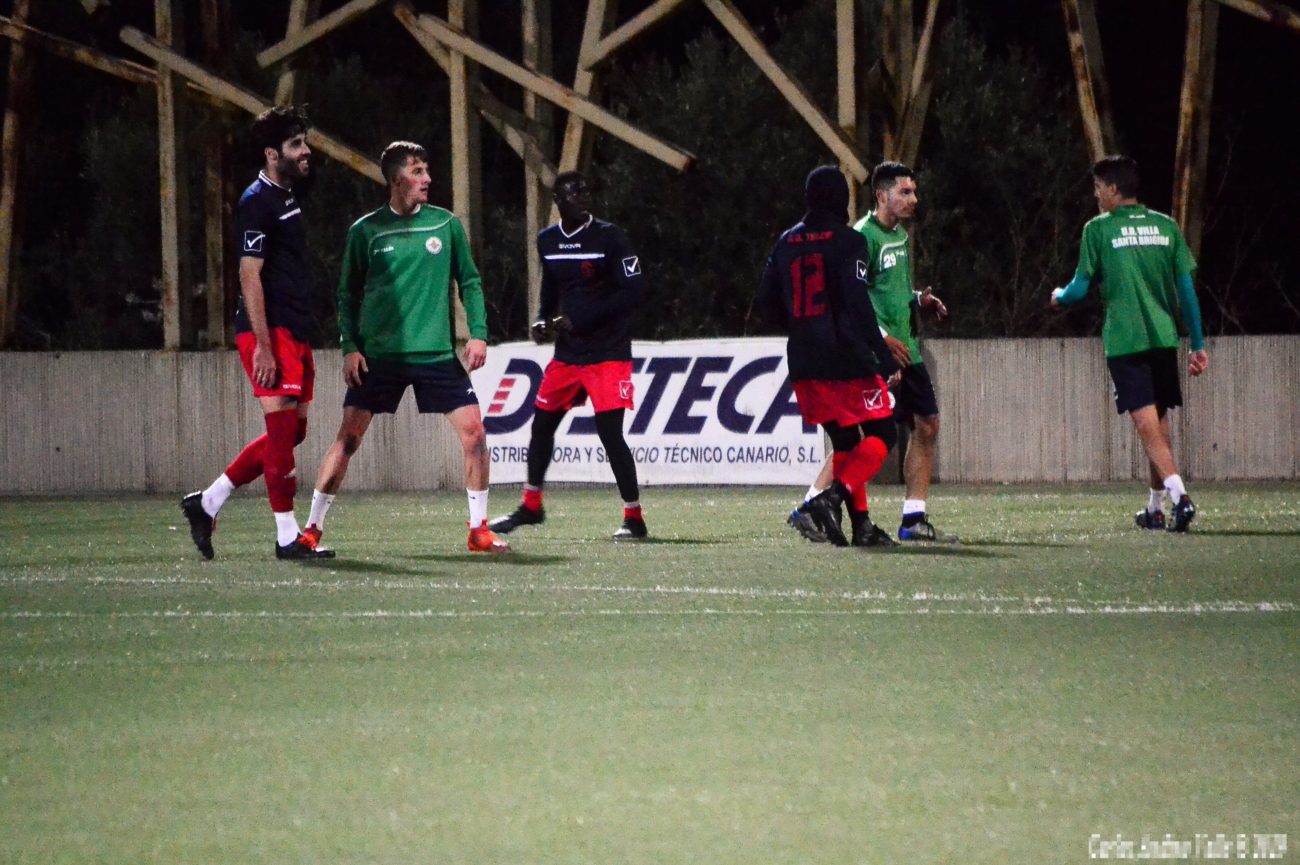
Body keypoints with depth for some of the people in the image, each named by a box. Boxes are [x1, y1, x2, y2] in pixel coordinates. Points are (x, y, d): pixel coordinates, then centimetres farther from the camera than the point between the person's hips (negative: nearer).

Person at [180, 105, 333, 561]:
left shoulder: (287, 198, 18)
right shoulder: (257, 202, -11)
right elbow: (250, 276, -16)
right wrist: (262, 346, -21)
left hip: (294, 332, 10)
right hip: (270, 332, -10)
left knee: (290, 432, 11)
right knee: (283, 427, -9)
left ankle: (207, 502, 19)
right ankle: (288, 536, -5)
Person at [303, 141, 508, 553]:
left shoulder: (446, 225, 5)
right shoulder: (366, 231, 1)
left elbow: (469, 282, 11)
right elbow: (348, 295, 7)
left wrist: (478, 334, 0)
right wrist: (349, 347, -4)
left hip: (437, 354, 2)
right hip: (379, 355, -1)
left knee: (473, 431, -7)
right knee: (348, 437, -7)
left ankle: (479, 530, 6)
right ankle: (313, 528, 4)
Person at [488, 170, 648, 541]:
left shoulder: (609, 237, -11)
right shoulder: (548, 241, 7)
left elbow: (631, 292, -15)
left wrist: (577, 321, -17)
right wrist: (543, 320, 4)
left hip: (608, 354, -6)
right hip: (567, 354, 6)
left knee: (610, 433, -12)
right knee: (541, 424, 12)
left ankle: (634, 518, -2)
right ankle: (531, 506, 31)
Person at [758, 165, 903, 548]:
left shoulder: (787, 243, 9)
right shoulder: (848, 242, -9)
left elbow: (766, 301, 12)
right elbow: (858, 305, -15)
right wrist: (885, 357, -13)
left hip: (805, 363, 6)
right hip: (848, 359, -6)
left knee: (845, 442, 15)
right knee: (881, 436, 2)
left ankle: (861, 525, 9)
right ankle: (832, 496, -20)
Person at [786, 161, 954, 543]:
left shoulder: (901, 236, 17)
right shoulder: (863, 236, -12)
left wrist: (919, 299, 10)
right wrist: (881, 337, -19)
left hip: (904, 350, 9)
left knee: (926, 425, 6)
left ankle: (914, 519, 11)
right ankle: (810, 508, -5)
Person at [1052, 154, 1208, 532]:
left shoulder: (1099, 229, -2)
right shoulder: (1166, 227, 9)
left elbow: (1080, 288, 0)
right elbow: (1186, 289, 9)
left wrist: (1059, 297, 23)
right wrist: (1198, 344, 15)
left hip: (1124, 342, -4)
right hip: (1164, 338, 4)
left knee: (1149, 428, -10)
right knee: (1159, 425, 16)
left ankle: (1179, 494, -29)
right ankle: (1155, 508, 24)